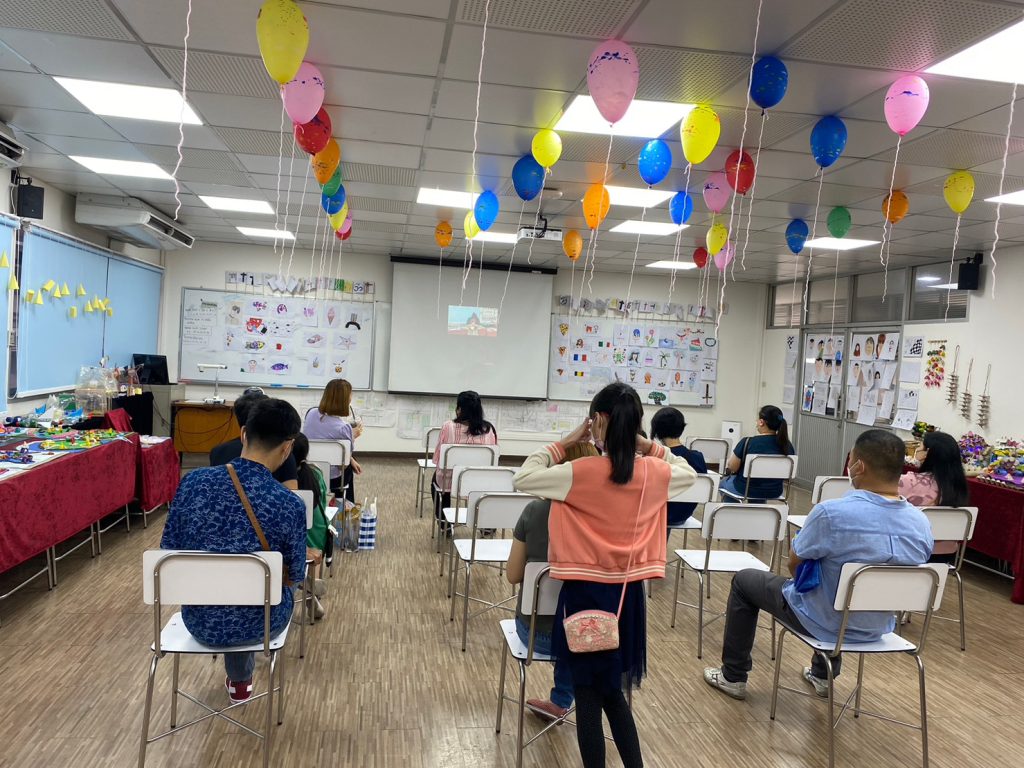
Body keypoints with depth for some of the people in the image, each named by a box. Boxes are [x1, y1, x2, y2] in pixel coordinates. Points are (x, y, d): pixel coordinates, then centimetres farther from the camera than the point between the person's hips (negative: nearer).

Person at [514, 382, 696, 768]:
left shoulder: (581, 472, -18)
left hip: (586, 591, -4)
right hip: (628, 592, 5)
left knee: (588, 695, 9)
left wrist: (564, 443, -4)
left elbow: (522, 478, -8)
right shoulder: (653, 473, -5)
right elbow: (688, 472, 17)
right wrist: (646, 444, 7)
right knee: (612, 691, 22)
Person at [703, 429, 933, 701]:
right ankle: (823, 675, 48)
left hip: (825, 623, -5)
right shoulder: (922, 522, -13)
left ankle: (733, 677, 28)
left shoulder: (831, 513, -30)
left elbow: (794, 564, -14)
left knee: (744, 580, 18)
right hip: (878, 628, 6)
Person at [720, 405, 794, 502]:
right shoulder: (787, 445, -10)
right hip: (774, 492, 4)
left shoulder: (747, 442, -22)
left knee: (724, 481, 29)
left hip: (746, 490, -4)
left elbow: (732, 468, -14)